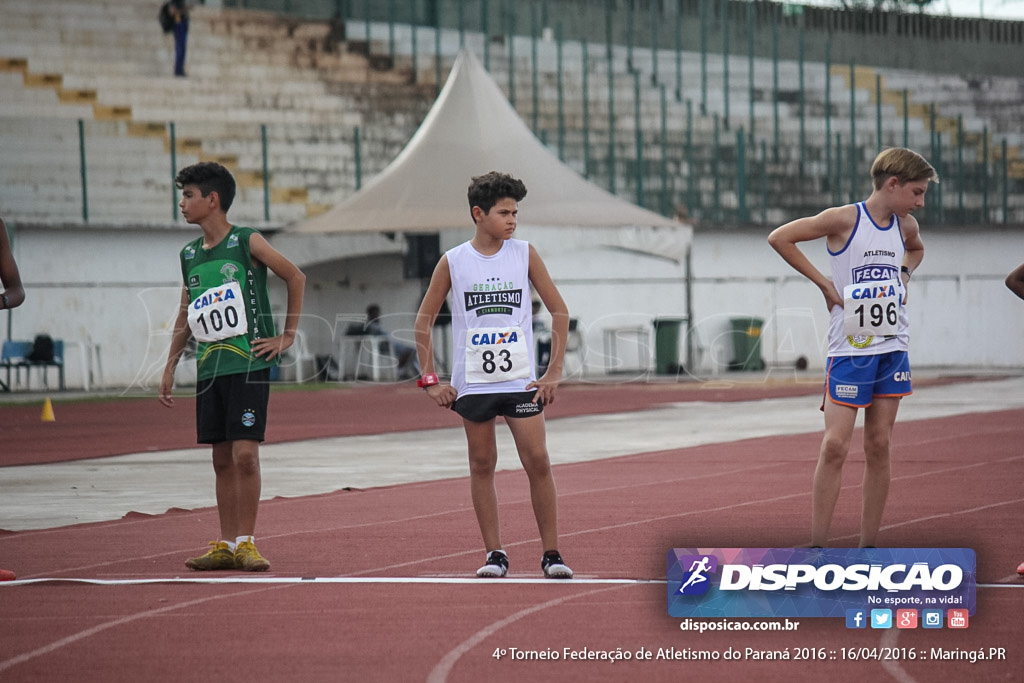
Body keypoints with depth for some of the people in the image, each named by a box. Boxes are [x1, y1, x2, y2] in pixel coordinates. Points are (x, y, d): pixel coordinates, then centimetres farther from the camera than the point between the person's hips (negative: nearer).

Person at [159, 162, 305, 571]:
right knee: (222, 459, 7)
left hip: (249, 365, -6)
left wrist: (288, 336, -1)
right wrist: (169, 368, 17)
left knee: (245, 453, -11)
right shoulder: (190, 255, 11)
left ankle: (246, 543, -5)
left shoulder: (247, 243, -5)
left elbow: (295, 278, 1)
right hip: (209, 369, 6)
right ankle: (226, 546, 11)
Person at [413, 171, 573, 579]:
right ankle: (494, 554, 11)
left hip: (521, 381, 0)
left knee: (537, 461, -7)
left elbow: (559, 311, 7)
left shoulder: (524, 254, 2)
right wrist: (429, 380, 1)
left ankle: (551, 553, 0)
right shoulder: (453, 262, 1)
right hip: (472, 382, 0)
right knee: (482, 465, 4)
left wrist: (554, 372, 0)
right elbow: (424, 320, 7)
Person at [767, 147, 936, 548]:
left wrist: (903, 276, 12)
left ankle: (868, 546, 11)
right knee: (835, 446, -8)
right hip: (849, 349, -6)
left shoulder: (906, 226, 8)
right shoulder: (844, 219, -11)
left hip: (892, 348, 6)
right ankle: (817, 546, -4)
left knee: (879, 447, 6)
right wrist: (823, 282, -11)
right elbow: (779, 238, -11)